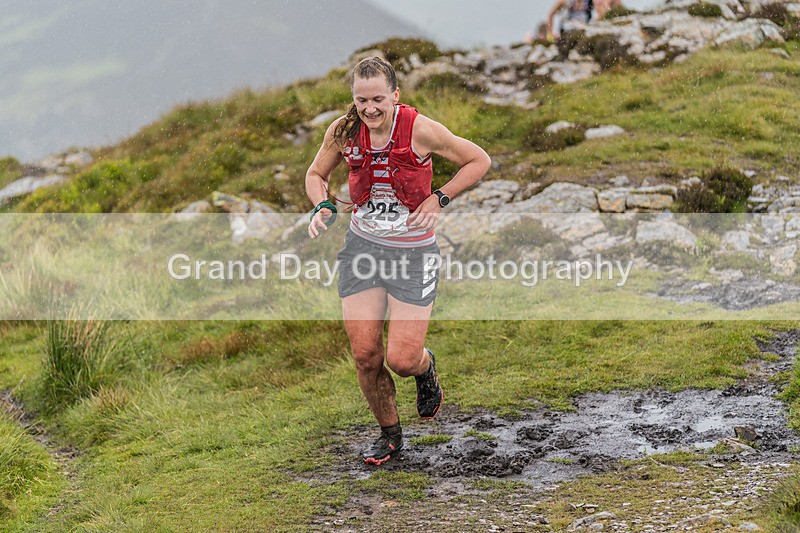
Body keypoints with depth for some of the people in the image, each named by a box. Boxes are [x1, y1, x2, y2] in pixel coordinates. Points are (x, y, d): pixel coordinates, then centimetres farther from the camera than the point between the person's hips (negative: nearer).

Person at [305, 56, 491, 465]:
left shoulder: (420, 130, -18)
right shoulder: (343, 132, -8)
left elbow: (479, 161, -5)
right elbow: (316, 175, 11)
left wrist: (439, 200, -13)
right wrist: (322, 207, -10)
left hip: (412, 250, -3)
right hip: (362, 244, 3)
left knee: (401, 360, -9)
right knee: (365, 354, -1)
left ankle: (425, 366, 31)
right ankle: (389, 434, 24)